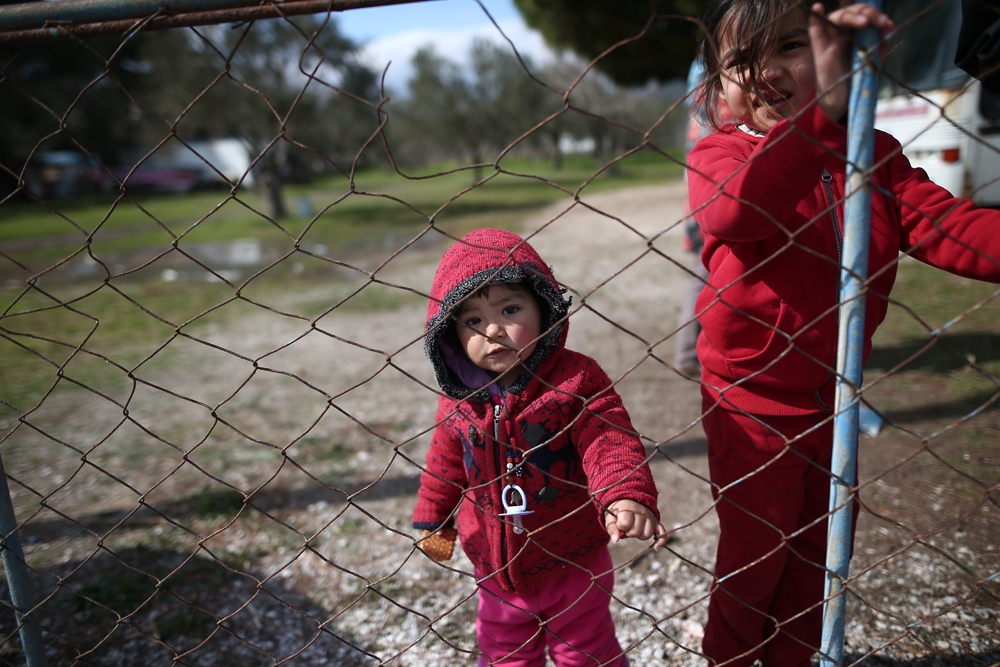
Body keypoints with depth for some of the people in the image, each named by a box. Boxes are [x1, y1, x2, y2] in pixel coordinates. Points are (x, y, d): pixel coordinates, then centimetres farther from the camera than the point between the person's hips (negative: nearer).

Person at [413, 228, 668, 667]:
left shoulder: (576, 378, -20)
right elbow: (446, 463, 7)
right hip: (495, 569, 4)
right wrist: (432, 520, 16)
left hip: (573, 565, -3)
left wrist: (628, 496, -48)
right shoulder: (458, 398, -8)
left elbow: (610, 441, -30)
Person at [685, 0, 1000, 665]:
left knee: (819, 548, 22)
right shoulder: (719, 154, -15)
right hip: (754, 403, -5)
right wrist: (825, 109, -53)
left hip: (834, 400, 5)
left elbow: (945, 225, -13)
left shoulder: (875, 154, 0)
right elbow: (735, 209, -39)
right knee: (754, 553, 15)